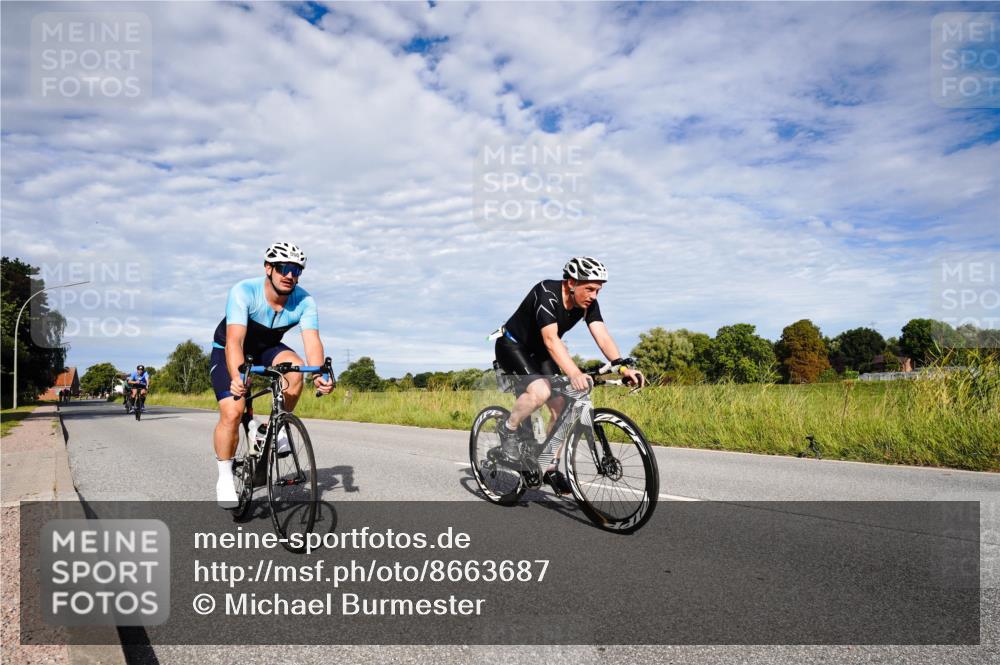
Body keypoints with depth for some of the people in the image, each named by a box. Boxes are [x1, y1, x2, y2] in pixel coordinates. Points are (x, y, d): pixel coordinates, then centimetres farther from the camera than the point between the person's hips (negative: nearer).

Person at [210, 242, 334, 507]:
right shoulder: (243, 292, -31)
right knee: (232, 413, -19)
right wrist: (237, 377, -59)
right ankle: (225, 477, 3)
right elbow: (234, 341, -41)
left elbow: (312, 341, -32)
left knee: (295, 367, -30)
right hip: (227, 351, -3)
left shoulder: (305, 302, -22)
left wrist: (319, 374, -52)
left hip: (266, 350, 3)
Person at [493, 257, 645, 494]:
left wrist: (623, 367, -40)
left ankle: (550, 468, 8)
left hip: (538, 352, 7)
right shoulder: (546, 293, -31)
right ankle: (509, 429, -6)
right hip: (512, 345, -7)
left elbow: (602, 336, -23)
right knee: (540, 390, -32)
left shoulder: (588, 302, -12)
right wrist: (574, 373, -57)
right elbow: (551, 339, -44)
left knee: (561, 407, -6)